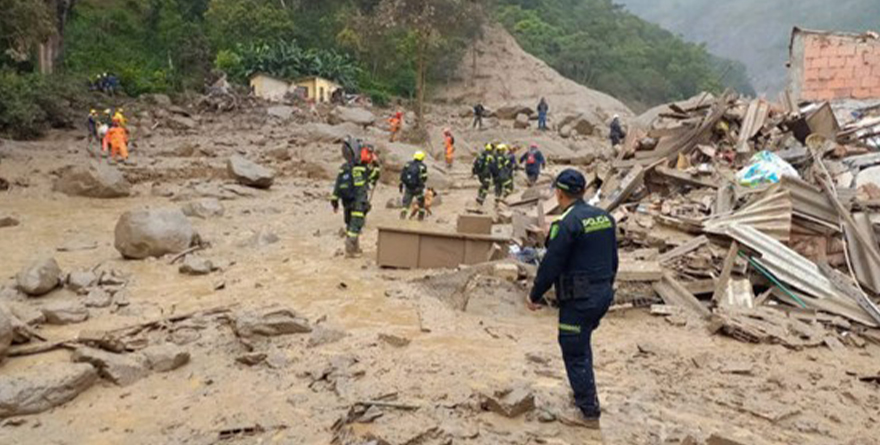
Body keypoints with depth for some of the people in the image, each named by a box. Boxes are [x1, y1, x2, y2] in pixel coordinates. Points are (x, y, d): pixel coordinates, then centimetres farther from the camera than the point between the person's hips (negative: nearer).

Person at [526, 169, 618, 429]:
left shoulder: (567, 223, -18)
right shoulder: (605, 217, 6)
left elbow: (550, 265, -16)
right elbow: (613, 259, 14)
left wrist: (534, 296, -4)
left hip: (579, 298, -8)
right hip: (603, 294, 8)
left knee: (575, 352, 5)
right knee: (582, 344, 25)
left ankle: (590, 412, 12)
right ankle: (582, 393, 36)